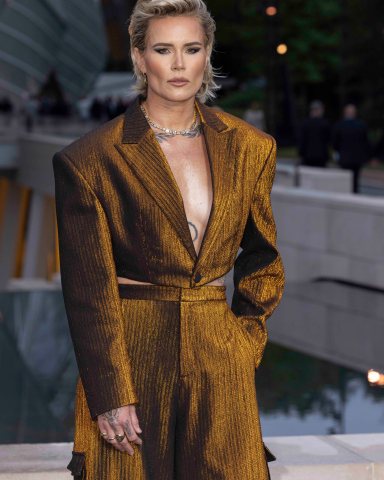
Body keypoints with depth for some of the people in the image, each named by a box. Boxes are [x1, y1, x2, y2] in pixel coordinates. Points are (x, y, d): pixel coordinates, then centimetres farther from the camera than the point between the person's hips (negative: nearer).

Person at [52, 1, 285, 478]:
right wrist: (110, 396, -10)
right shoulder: (90, 159, -6)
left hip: (219, 363, 3)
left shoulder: (250, 148, 5)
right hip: (131, 356, -3)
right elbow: (89, 291, -7)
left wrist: (246, 338, 9)